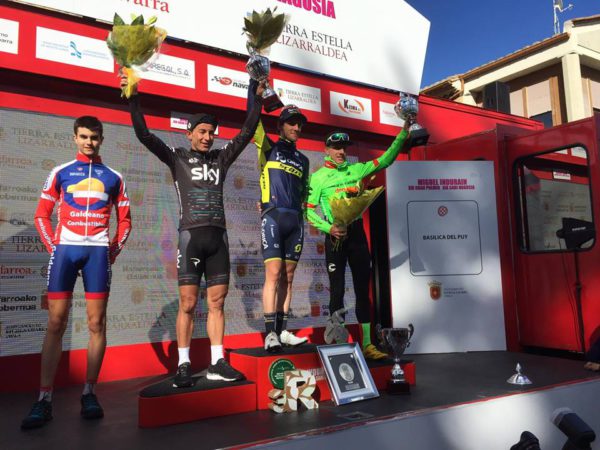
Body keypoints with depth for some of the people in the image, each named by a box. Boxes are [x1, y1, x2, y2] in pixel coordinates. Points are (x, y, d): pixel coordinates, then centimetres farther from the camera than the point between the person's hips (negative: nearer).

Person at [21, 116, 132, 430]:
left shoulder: (113, 177, 12)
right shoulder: (60, 173, 11)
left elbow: (124, 219, 14)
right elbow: (42, 214, 10)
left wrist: (115, 248, 3)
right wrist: (52, 246, -1)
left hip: (98, 251, 1)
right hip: (65, 249, 0)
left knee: (96, 324, 1)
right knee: (55, 324, -2)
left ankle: (89, 393, 10)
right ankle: (44, 398, 2)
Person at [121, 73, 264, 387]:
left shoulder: (221, 158, 17)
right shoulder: (177, 157, 8)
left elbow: (246, 133, 18)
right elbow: (144, 135, -1)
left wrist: (258, 99, 17)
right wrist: (133, 99, -9)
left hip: (219, 237, 4)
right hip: (191, 235, -4)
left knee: (217, 303, 4)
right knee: (188, 304, -3)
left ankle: (217, 364, 10)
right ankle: (183, 366, 5)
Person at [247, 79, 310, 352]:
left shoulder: (302, 160, 23)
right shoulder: (269, 149, 9)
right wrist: (254, 85, -3)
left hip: (295, 220, 5)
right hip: (273, 217, -5)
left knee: (288, 277, 5)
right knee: (273, 273, -13)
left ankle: (282, 331, 11)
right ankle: (269, 333, -12)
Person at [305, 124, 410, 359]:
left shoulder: (356, 170, 11)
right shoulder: (318, 177, 1)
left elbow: (386, 159, 13)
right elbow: (309, 210, -3)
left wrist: (403, 133, 6)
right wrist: (328, 228, -17)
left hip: (357, 232, 4)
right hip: (336, 235, -4)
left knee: (363, 289, 5)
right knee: (337, 289, -2)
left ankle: (367, 344, 12)